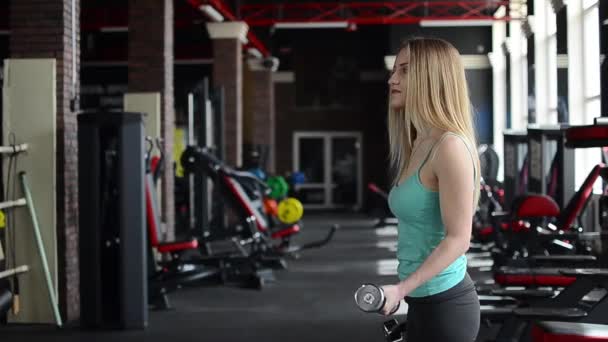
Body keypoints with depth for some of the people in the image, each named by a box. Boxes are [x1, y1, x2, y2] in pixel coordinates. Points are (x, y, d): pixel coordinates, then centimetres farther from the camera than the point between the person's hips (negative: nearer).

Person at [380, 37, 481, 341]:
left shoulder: (450, 146, -17)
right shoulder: (418, 146, 10)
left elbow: (458, 239, -20)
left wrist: (401, 289, -24)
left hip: (445, 304, -9)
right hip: (422, 303, 9)